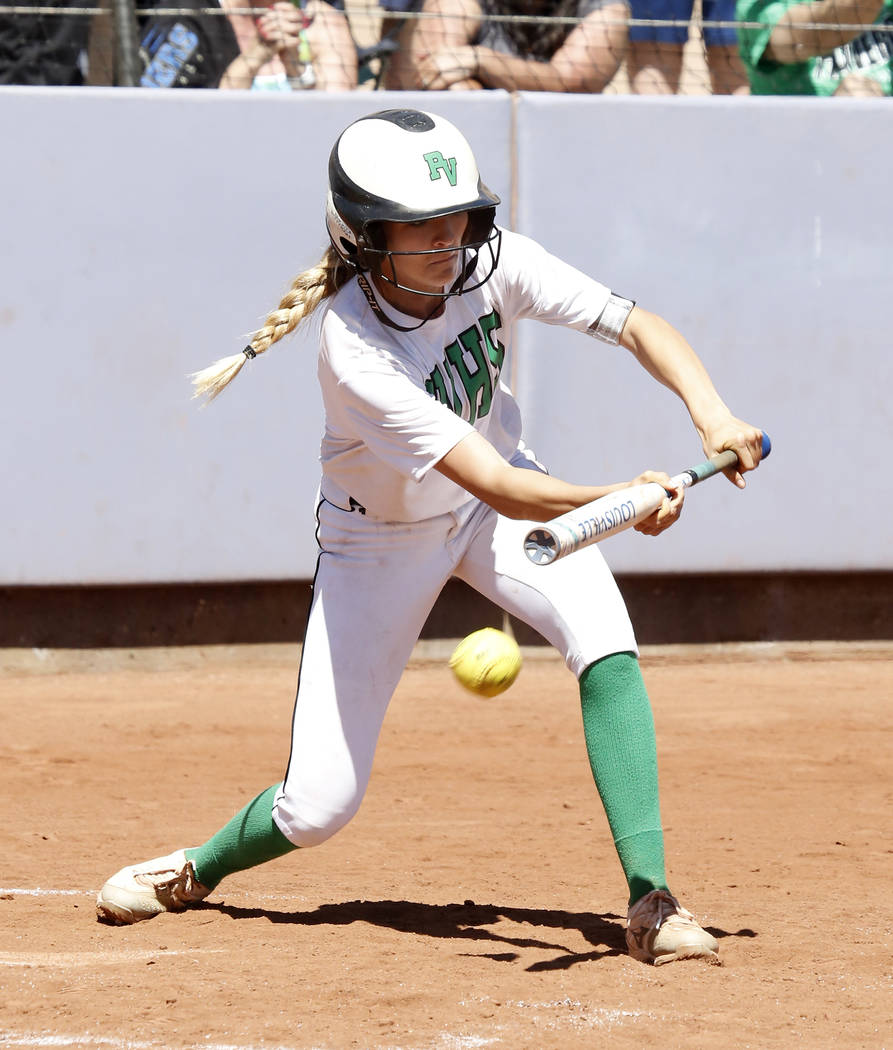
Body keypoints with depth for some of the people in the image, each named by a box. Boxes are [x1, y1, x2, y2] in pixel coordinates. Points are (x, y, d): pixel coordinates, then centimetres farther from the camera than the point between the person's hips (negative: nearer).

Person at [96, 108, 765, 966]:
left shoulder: (492, 264, -22)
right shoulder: (355, 354, -36)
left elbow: (637, 325, -21)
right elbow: (499, 489, -43)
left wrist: (710, 411, -40)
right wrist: (614, 502, -58)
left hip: (492, 503, 4)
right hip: (379, 537, -4)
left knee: (605, 640, -27)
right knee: (318, 808, -3)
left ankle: (650, 901, -24)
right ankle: (201, 869, 32)